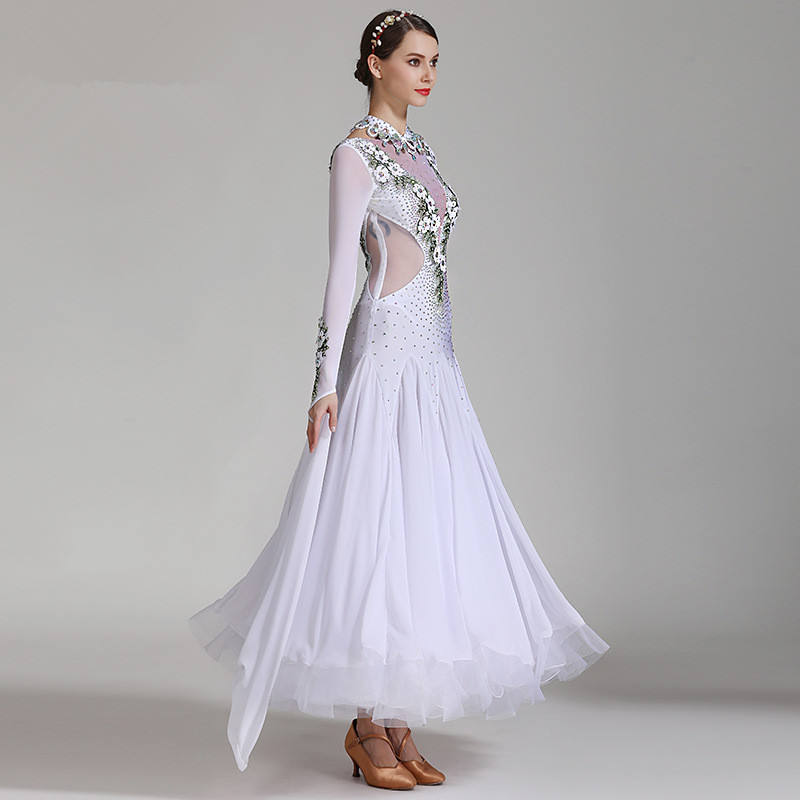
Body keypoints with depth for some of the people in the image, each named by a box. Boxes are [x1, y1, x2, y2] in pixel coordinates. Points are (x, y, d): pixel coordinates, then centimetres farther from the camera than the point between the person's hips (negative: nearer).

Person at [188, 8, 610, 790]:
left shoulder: (418, 149, 18)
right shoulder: (356, 152, -5)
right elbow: (343, 267, -12)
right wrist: (325, 382, -16)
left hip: (432, 359, 8)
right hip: (384, 356, -8)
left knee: (426, 528, 7)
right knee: (378, 527, -5)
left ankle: (398, 723, 15)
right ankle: (367, 725, 7)